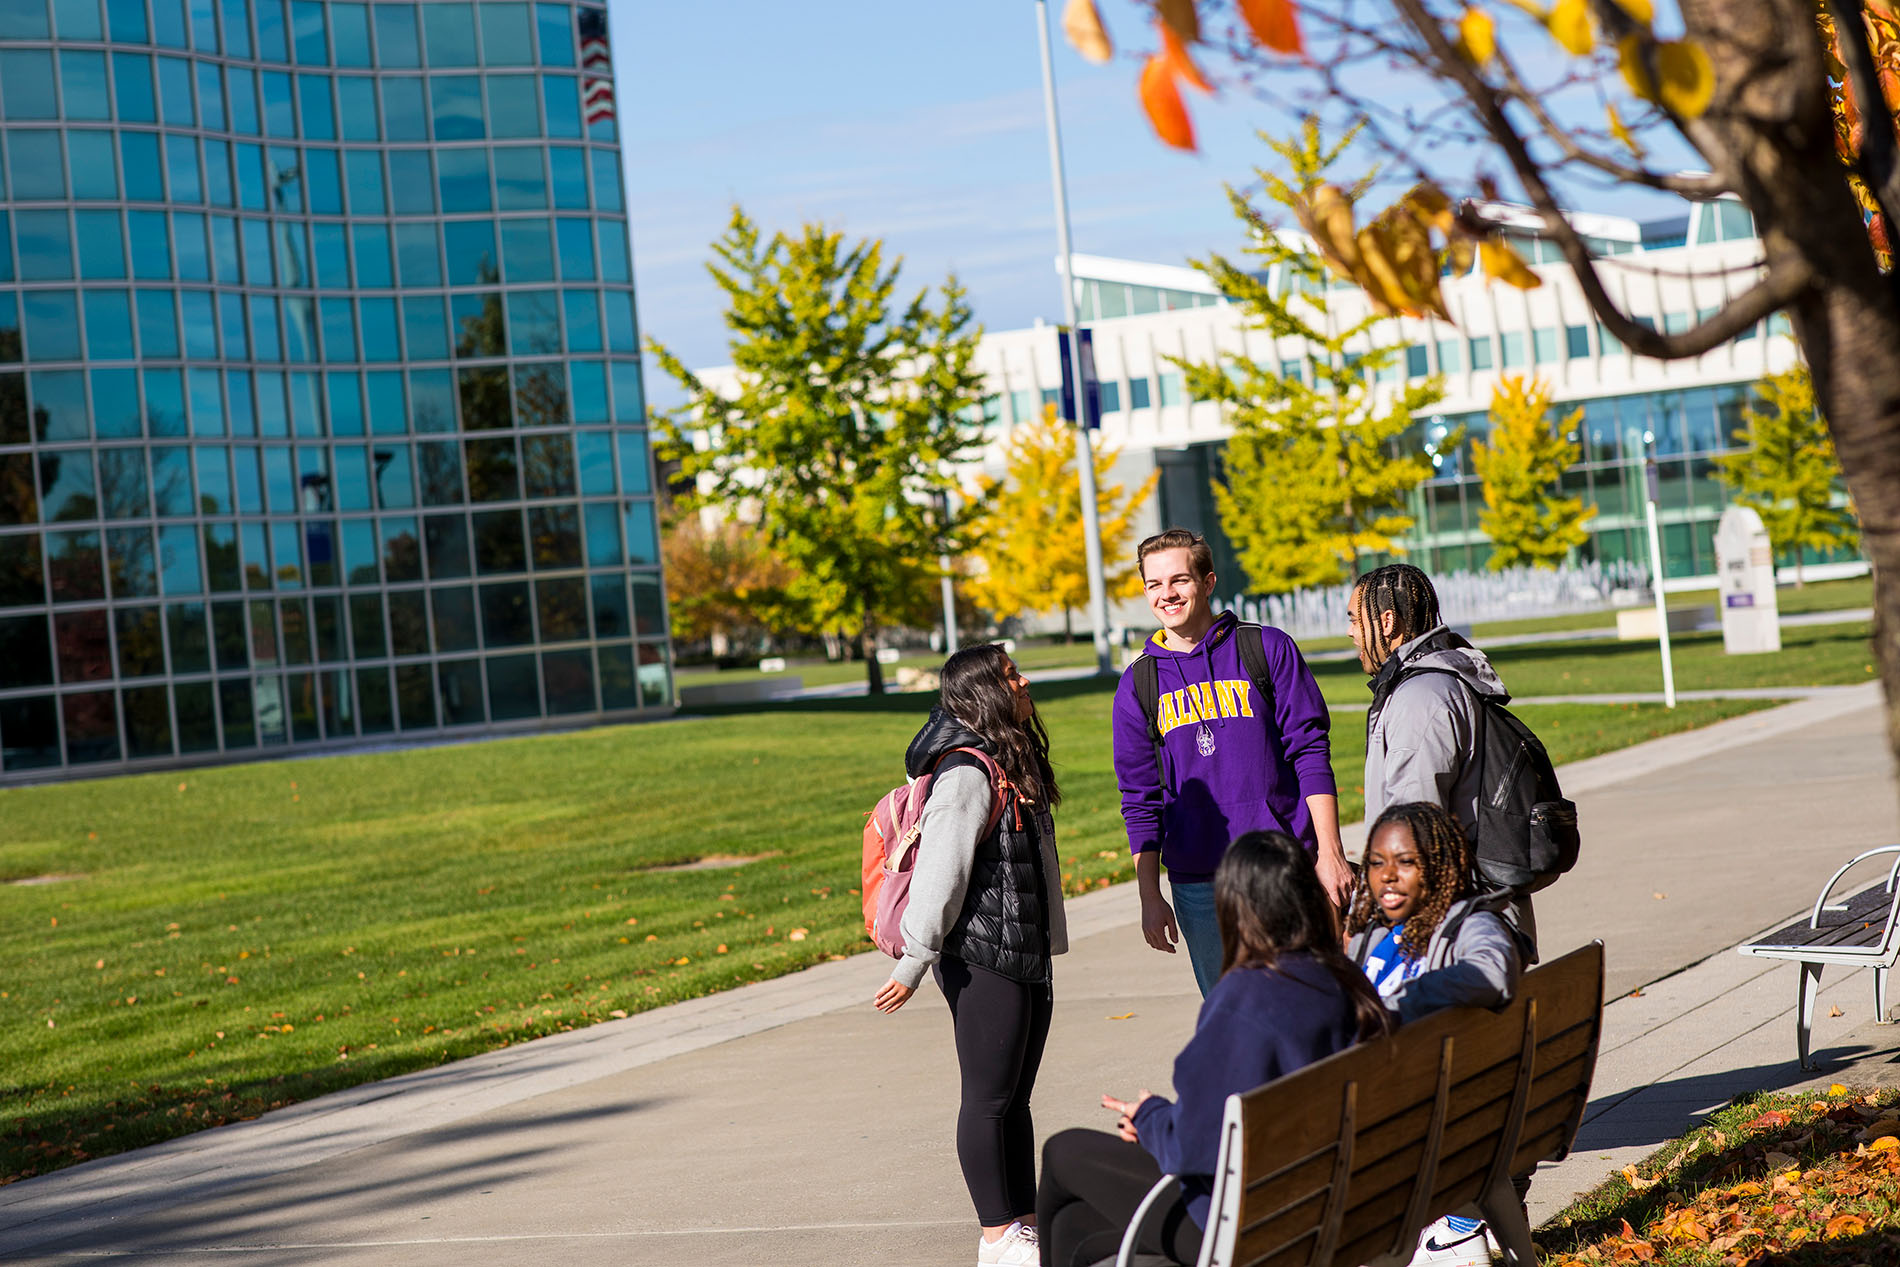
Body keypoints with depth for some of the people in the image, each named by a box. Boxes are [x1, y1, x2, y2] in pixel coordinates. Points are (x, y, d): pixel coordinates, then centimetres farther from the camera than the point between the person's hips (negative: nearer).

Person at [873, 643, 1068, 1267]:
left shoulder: (1015, 763, 13)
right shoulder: (968, 773, -18)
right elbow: (939, 874, -19)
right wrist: (914, 965, -18)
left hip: (1027, 957, 9)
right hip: (983, 961, -9)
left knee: (1014, 1099, 13)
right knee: (990, 1097, -1)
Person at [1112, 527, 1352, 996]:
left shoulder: (1268, 649, 2)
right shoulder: (1138, 684, 8)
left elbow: (1311, 752, -1)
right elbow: (1141, 800, 9)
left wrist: (1330, 853, -8)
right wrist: (1150, 895, 3)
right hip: (1198, 884, 2)